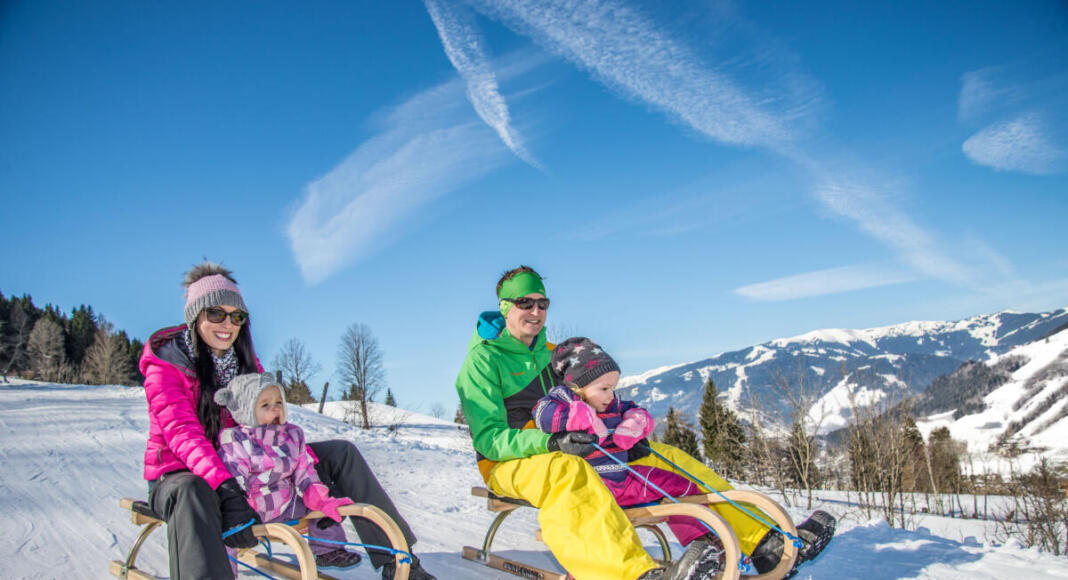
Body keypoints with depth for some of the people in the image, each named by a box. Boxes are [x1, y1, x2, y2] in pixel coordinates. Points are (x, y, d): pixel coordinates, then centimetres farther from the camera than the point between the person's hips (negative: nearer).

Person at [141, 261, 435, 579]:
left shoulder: (245, 360, 5)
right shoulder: (166, 362, -12)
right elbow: (182, 433, -26)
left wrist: (310, 464, -14)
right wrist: (225, 488, -41)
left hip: (242, 466, 6)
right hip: (181, 474, -5)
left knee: (340, 452, -6)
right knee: (191, 495, -44)